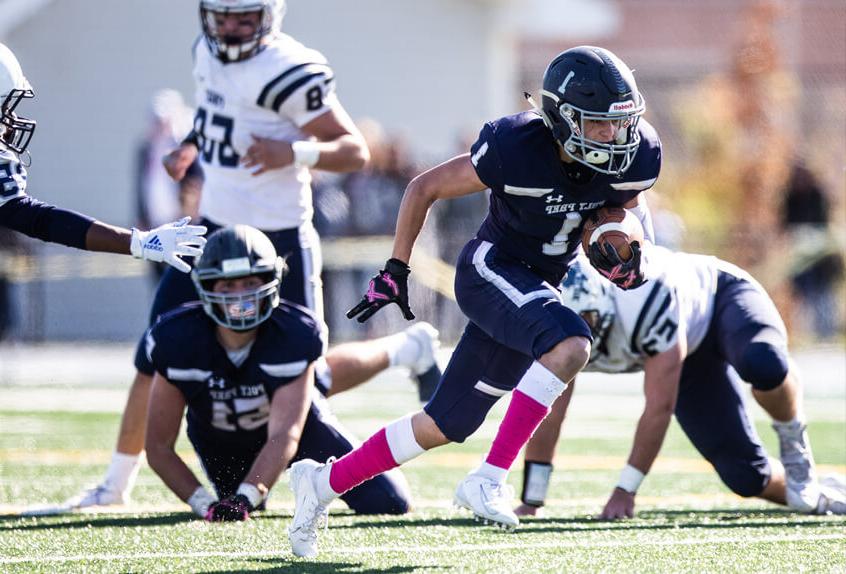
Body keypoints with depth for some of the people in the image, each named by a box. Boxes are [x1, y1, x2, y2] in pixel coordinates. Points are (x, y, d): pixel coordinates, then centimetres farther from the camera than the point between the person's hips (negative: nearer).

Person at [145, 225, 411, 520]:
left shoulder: (295, 334, -36)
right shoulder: (178, 341, -33)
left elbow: (284, 436, -40)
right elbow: (158, 446, -25)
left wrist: (244, 499, -54)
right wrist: (204, 504, -37)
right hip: (218, 437, 1)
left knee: (389, 503, -5)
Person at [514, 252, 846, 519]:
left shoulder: (644, 295, -41)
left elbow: (660, 405, -35)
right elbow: (547, 414, -17)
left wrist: (625, 490, -32)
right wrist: (530, 502, -17)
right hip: (692, 361, 5)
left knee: (763, 364, -43)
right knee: (745, 476, -10)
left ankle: (794, 443, -13)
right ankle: (818, 498, 19)